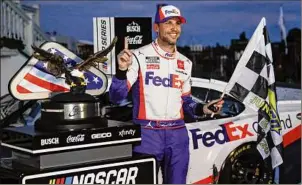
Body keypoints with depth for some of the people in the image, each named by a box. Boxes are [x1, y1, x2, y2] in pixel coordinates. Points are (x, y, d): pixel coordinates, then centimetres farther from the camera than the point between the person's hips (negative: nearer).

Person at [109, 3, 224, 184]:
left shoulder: (185, 63, 13)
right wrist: (122, 70, -28)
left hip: (178, 134, 5)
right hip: (147, 133, -5)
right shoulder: (140, 56, -6)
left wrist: (202, 109, 3)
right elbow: (117, 97, -11)